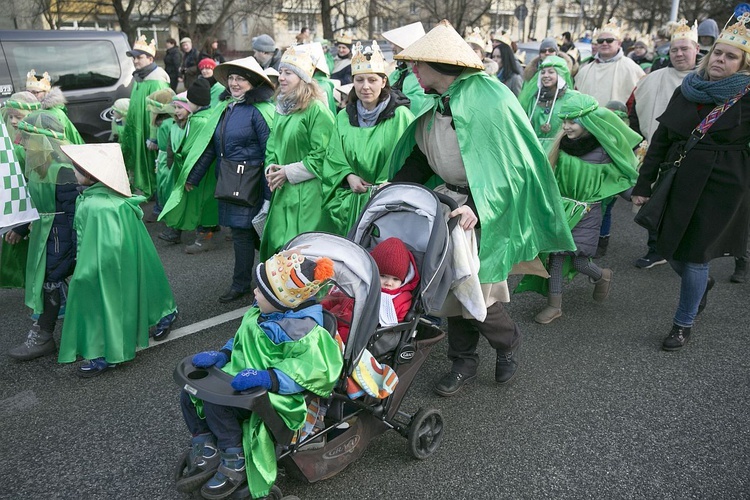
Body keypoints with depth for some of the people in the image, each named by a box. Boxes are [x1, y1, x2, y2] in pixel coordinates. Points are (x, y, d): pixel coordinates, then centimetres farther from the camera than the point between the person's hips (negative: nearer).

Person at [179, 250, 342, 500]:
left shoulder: (300, 330, -27)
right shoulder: (262, 312, 2)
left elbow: (314, 368, -34)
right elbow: (242, 339, 16)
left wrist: (267, 378, -40)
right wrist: (222, 354, -2)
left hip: (267, 395, -10)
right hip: (241, 379, 10)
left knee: (215, 402, -27)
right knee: (189, 394, 7)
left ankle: (235, 462, -5)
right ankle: (205, 450, 23)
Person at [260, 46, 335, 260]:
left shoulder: (317, 110, -12)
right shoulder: (281, 108, 14)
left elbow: (321, 155, -17)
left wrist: (289, 172, -14)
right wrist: (271, 168, 0)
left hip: (307, 193, -8)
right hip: (281, 191, 8)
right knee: (276, 243, 13)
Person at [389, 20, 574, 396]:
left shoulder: (487, 98, -18)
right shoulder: (437, 103, 6)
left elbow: (506, 164, -21)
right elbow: (420, 155, 14)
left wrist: (478, 208, -32)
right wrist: (395, 186, 2)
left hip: (487, 208, -7)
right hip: (450, 200, 7)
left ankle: (508, 341, 27)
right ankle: (464, 361, 27)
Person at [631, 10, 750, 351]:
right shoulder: (686, 91, 6)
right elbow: (660, 139, 8)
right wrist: (643, 184, 6)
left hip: (720, 190, -4)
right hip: (679, 184, 4)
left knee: (695, 256, 2)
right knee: (670, 249, 12)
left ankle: (684, 324, 22)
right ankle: (701, 284, 47)